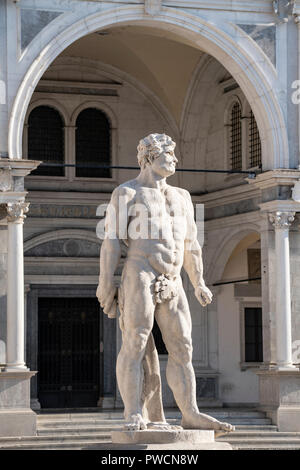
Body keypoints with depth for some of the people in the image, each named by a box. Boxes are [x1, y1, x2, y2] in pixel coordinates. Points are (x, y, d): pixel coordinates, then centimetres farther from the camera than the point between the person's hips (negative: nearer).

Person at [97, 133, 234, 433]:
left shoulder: (181, 198, 22)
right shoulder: (127, 193, 3)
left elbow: (190, 245, 26)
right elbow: (112, 241, -3)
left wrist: (199, 284, 22)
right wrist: (105, 284, -10)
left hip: (171, 285, 6)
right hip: (139, 277, -6)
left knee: (181, 347, 1)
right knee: (136, 346, -11)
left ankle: (191, 415, 0)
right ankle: (135, 416, -12)